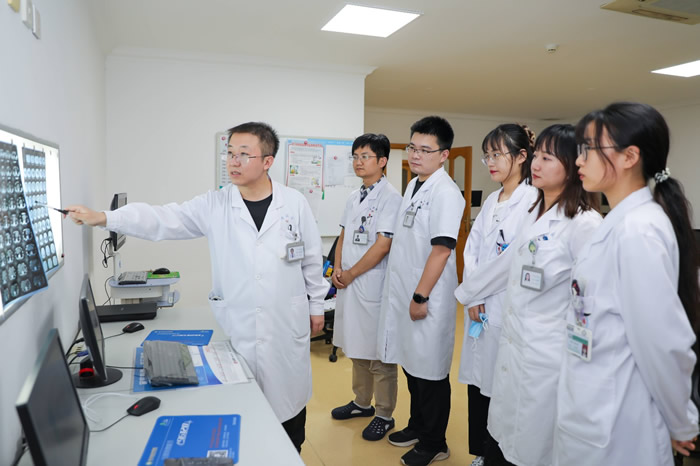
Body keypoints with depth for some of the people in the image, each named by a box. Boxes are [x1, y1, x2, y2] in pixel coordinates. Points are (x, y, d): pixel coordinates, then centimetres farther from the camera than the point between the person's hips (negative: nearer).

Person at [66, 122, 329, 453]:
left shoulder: (294, 203, -4)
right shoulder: (214, 206, -3)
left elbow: (311, 259, 3)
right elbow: (163, 219, -11)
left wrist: (316, 305, 7)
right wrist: (104, 218, -22)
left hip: (288, 325, 0)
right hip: (238, 327, 0)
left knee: (289, 395, 14)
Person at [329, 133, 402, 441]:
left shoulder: (390, 197, -12)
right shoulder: (354, 197, 12)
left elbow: (383, 245, -18)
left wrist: (351, 273, -12)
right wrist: (338, 269, 0)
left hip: (373, 285, -8)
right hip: (348, 283, 8)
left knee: (378, 353, 4)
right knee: (356, 346, 20)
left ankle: (384, 415, 21)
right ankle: (362, 402, 38)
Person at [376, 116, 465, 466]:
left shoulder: (446, 193, -16)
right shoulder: (413, 186, 11)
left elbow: (441, 249, -20)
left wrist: (421, 297, -18)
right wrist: (405, 294, 16)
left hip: (425, 298, -8)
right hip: (403, 292, 8)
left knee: (430, 371, 7)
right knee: (411, 363, 20)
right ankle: (418, 426, 40)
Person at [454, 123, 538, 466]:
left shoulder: (533, 201, -12)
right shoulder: (491, 201, 12)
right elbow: (472, 249, 9)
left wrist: (466, 293, -10)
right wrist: (472, 297, -5)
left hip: (507, 307, -7)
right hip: (479, 306, 7)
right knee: (477, 381, 15)